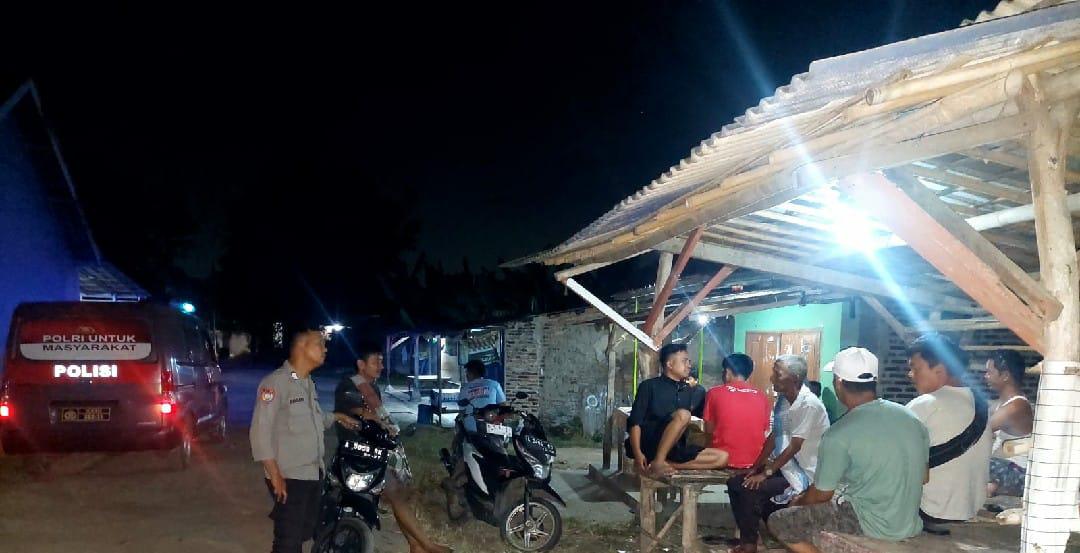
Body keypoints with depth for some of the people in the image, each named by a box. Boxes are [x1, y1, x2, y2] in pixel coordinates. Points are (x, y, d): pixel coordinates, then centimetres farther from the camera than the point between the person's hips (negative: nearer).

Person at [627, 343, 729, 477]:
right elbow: (635, 422, -6)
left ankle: (665, 463, -21)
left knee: (723, 457, -13)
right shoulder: (649, 386, 2)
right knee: (682, 414, -29)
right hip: (650, 444, -6)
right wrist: (638, 454, -19)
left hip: (675, 449, 6)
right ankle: (657, 463, -28)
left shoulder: (689, 390, 18)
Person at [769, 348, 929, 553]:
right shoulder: (911, 417, -2)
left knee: (778, 522, 2)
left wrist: (799, 502, 14)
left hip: (873, 525, -7)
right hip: (911, 524, 7)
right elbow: (924, 477, 10)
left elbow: (821, 494, -8)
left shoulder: (839, 435, -19)